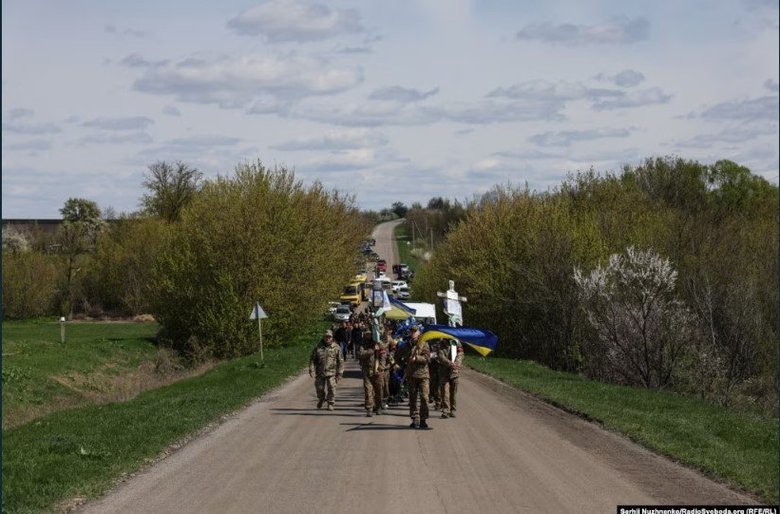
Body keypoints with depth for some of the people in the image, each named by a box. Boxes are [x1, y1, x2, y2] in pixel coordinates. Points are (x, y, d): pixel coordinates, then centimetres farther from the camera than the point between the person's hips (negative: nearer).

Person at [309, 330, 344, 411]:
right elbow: (312, 359, 4)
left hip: (331, 372, -2)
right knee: (319, 388, 8)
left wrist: (340, 373, -4)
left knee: (331, 388, -5)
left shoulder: (336, 348, -2)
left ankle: (331, 404, 10)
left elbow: (340, 361, 0)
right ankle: (321, 400, 36)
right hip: (320, 373, 2)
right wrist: (312, 370, -5)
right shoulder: (318, 347, 1)